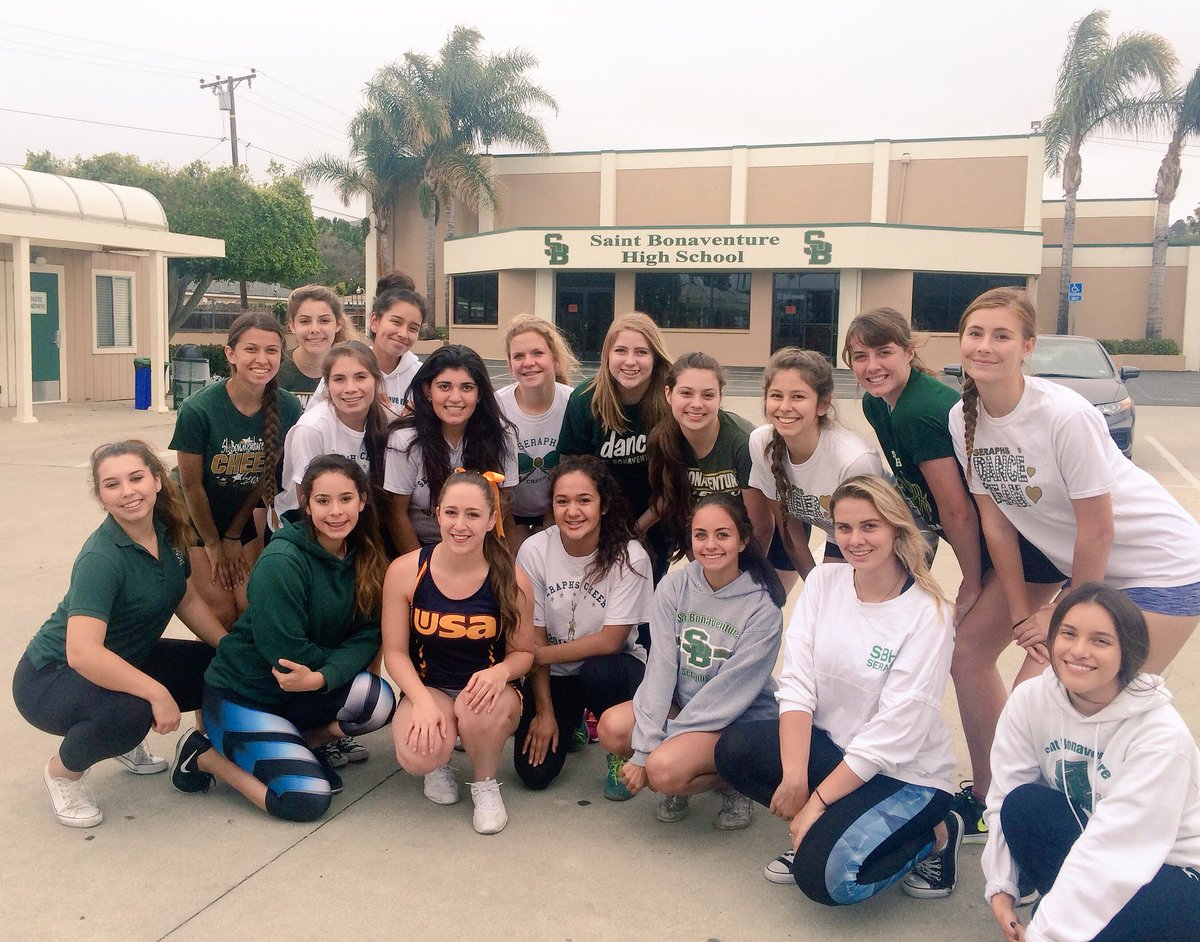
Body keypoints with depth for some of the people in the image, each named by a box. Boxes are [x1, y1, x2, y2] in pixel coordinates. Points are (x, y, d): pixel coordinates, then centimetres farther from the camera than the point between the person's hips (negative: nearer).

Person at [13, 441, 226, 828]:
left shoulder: (166, 529, -7)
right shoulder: (101, 558, -30)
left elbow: (187, 600, 7)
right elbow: (82, 653, -40)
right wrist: (157, 692, -37)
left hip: (124, 659, 8)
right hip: (51, 678, -8)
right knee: (130, 710, -37)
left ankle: (125, 740, 19)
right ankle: (62, 770, -3)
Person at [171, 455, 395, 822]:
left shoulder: (365, 557, -3)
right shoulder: (281, 562, -23)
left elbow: (367, 637, -7)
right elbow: (284, 651, -24)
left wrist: (323, 677, -25)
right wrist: (343, 660, -10)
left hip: (299, 694, 6)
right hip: (241, 694, -6)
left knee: (379, 700, -22)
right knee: (308, 801, -18)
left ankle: (302, 743, 6)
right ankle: (203, 756, 5)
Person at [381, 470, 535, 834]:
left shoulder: (511, 580, -12)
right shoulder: (405, 571, -12)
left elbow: (522, 652, 0)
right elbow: (395, 651, -4)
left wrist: (501, 672, -25)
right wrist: (422, 701, -21)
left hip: (487, 690, 0)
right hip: (428, 689, 1)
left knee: (479, 709, -38)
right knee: (417, 757, -31)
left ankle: (486, 784, -1)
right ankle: (440, 764, 12)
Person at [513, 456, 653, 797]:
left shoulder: (629, 557, -21)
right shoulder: (534, 550, -15)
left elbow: (610, 641, -18)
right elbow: (534, 638, -9)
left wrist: (540, 654, -15)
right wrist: (544, 712, -9)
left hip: (612, 666, -2)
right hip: (554, 673, 2)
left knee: (598, 672, -36)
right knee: (534, 771, -11)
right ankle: (572, 723, 24)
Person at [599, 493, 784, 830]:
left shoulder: (763, 606, -17)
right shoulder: (674, 587, -7)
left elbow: (731, 690, -19)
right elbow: (661, 667, -12)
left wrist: (654, 746, -20)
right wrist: (642, 749, -21)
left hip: (738, 719, -4)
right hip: (681, 703, 5)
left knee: (664, 769, -29)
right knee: (613, 727, -22)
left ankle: (730, 781, 2)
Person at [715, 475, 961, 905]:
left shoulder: (929, 614, -17)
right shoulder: (822, 582, -2)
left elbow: (894, 730, -20)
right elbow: (797, 683, -9)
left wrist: (816, 801, -20)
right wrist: (794, 776, -22)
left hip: (906, 773, -5)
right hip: (832, 746, 5)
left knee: (824, 874, -24)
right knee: (735, 749, -19)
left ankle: (934, 835, 3)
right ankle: (816, 832, 5)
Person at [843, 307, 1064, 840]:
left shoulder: (921, 411, -26)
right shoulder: (877, 404, 3)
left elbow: (956, 509, -21)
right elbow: (914, 491, 11)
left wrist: (972, 582, -8)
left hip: (1031, 540, -9)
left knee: (968, 654, -6)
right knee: (971, 655, 13)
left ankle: (993, 799, 9)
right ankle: (987, 790, 28)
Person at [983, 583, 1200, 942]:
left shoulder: (1162, 734, -24)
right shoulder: (1030, 700, -11)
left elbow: (1116, 847, -29)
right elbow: (1004, 799, -7)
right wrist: (1000, 890, -16)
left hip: (1167, 874, -5)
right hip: (1087, 851, 5)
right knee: (1023, 803, -24)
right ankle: (1063, 908, -7)